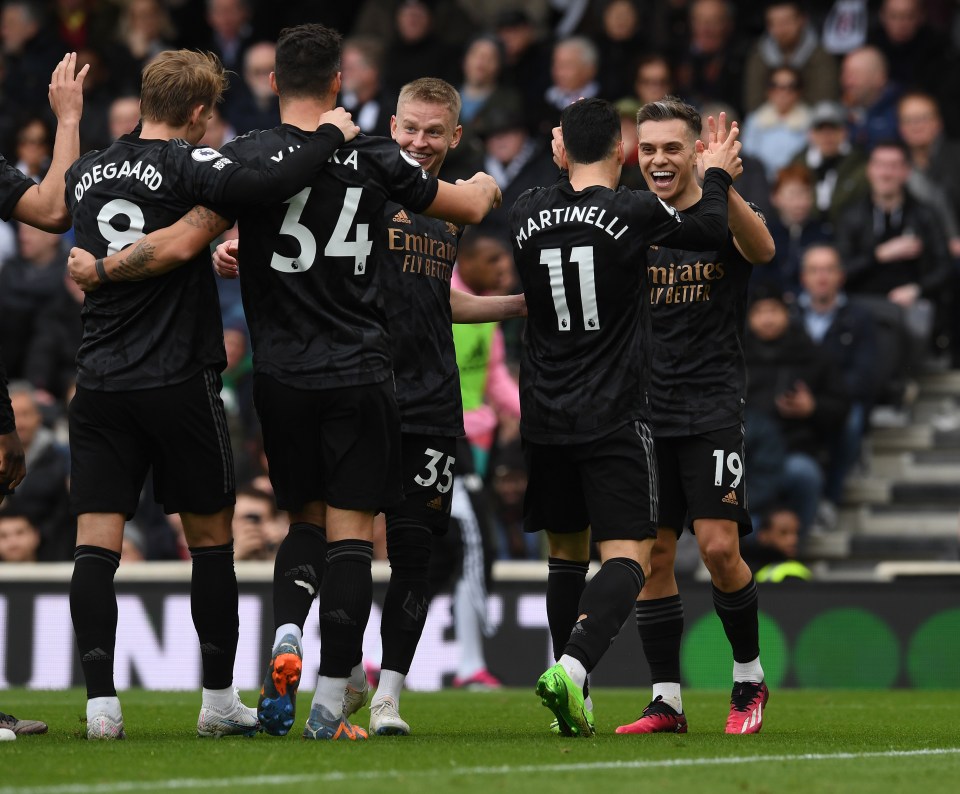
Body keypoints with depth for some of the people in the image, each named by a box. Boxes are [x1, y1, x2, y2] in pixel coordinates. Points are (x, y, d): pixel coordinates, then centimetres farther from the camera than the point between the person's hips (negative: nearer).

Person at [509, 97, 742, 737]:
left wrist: (564, 163, 39)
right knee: (627, 558, -6)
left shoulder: (529, 213, 1)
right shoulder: (635, 211, -10)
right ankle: (573, 667, -29)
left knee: (567, 551, 17)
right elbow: (712, 230, 7)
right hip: (614, 418, -5)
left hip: (545, 418, 5)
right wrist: (716, 175, 25)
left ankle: (572, 694, 18)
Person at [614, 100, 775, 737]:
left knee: (718, 548, -12)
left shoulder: (723, 218, -2)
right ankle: (666, 701, 8)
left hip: (712, 409, -3)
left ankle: (750, 676, 10)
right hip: (645, 412, 3)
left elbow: (762, 249, -23)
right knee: (651, 553, 0)